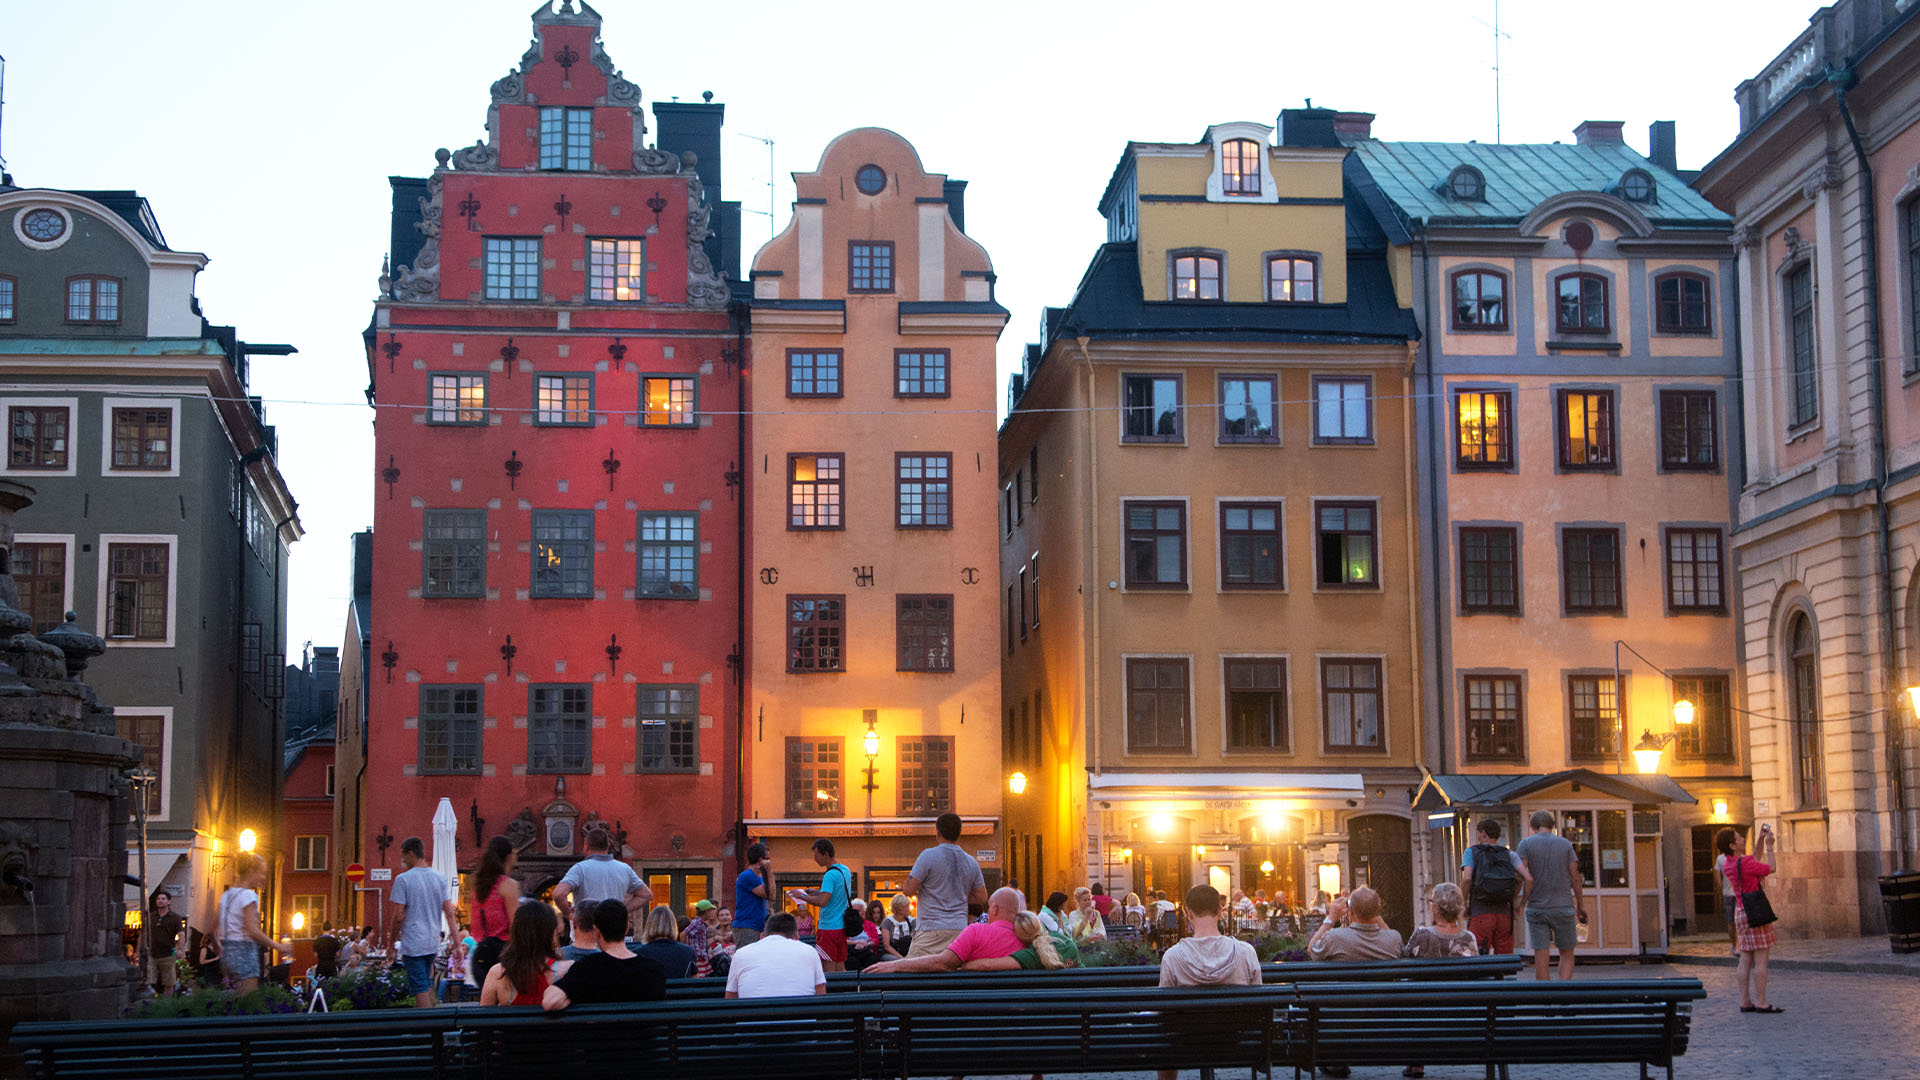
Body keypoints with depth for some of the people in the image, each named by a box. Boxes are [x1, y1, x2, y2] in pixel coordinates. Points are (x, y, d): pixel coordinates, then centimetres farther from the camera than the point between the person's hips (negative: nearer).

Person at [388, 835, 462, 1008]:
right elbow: (450, 914, 6)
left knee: (421, 990, -5)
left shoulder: (403, 879, -9)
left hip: (413, 944, -6)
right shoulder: (440, 879, 8)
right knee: (427, 987, 18)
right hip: (433, 944, 6)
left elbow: (399, 916, -12)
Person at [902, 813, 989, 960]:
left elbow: (908, 890, -8)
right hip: (959, 928, 5)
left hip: (931, 929, -5)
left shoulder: (929, 856, -7)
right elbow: (981, 898, 15)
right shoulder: (972, 862, 9)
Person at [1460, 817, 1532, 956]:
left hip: (1480, 914, -3)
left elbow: (1466, 878, -12)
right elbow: (1528, 879, -3)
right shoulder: (1509, 855, 11)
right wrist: (1519, 903, 10)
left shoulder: (1471, 852, 5)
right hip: (1504, 914, 3)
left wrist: (1464, 905, 0)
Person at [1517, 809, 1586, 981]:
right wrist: (1581, 905, 10)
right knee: (1567, 954, 11)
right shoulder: (1565, 844, 3)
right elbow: (1575, 878, 2)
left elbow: (1523, 877, -10)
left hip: (1536, 908, -1)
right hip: (1563, 907, 1)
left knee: (1541, 956, 2)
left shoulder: (1526, 844, -1)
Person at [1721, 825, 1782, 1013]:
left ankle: (1745, 1001, 8)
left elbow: (1757, 861, 25)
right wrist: (1769, 845, 2)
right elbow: (1770, 868, -7)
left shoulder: (1729, 863, 9)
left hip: (1741, 912, 9)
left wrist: (1761, 839, 16)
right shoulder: (1744, 863, -19)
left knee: (1746, 960, 8)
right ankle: (1761, 1003, -6)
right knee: (1761, 960, -6)